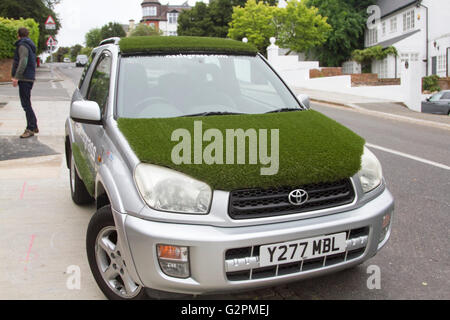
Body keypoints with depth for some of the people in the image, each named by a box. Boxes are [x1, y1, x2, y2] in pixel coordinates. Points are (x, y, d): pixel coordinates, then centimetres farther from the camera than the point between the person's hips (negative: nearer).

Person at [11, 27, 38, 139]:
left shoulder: (22, 46, -10)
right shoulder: (30, 45, 19)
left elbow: (23, 62, -21)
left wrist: (16, 76, -23)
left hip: (24, 78, -10)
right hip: (29, 77, 10)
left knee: (26, 104, -8)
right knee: (27, 103, 15)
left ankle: (30, 129, -7)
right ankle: (34, 126, 18)